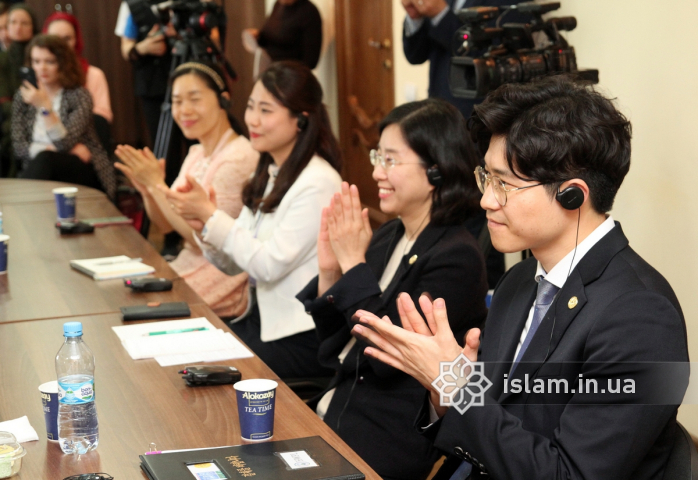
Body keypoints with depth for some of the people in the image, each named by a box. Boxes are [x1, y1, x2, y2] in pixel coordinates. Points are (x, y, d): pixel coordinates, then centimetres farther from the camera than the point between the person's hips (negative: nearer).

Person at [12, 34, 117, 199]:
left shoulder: (79, 95, -5)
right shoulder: (23, 96, 7)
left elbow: (65, 144, -16)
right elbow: (18, 147, 1)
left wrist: (45, 107, -26)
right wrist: (52, 148, -12)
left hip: (83, 171, -2)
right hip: (38, 168, 2)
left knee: (44, 160, -33)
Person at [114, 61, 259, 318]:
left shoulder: (238, 157, -18)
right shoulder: (196, 153, 10)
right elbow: (165, 225, 12)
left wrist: (157, 184, -18)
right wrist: (147, 190, -7)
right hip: (187, 265, 8)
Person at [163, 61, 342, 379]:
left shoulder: (318, 183, -17)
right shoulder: (268, 175, 10)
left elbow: (269, 265, -20)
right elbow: (232, 265, 10)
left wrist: (210, 215, -17)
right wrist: (202, 225, -9)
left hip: (303, 340, -8)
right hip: (261, 319, 8)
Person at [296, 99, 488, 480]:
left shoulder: (457, 258, -15)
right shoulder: (387, 237, 7)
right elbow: (334, 346, 11)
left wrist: (354, 264, -16)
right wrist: (329, 272, -5)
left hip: (393, 441, -7)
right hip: (335, 410, 7)